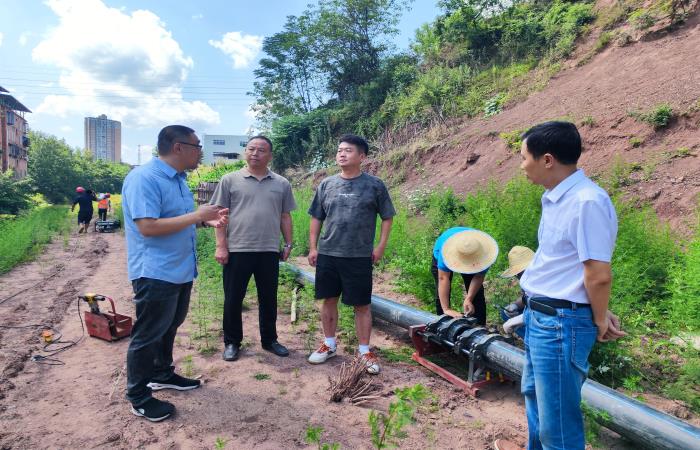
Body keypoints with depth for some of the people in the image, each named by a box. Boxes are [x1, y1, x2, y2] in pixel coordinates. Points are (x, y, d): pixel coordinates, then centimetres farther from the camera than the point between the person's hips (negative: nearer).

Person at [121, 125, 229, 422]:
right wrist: (196, 216, -24)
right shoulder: (143, 178, -20)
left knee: (169, 327, 23)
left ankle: (163, 375, 41)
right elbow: (148, 227, -28)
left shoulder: (178, 178, 10)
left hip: (181, 270, 10)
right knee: (147, 335, 4)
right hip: (155, 273, -9)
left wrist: (207, 220, 2)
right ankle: (139, 398, 20)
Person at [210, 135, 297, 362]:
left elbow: (285, 217, 12)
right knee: (233, 299, 8)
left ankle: (269, 339, 28)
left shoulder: (281, 184, 8)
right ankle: (232, 342, 24)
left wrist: (288, 244, 8)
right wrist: (221, 245, -6)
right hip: (237, 250, -1)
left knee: (269, 299, 12)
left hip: (269, 251, 2)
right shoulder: (230, 180, 2)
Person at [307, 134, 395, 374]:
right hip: (327, 254, 3)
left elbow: (387, 217, 4)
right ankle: (329, 345, 30)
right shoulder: (326, 185, 6)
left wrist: (381, 247, -3)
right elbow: (316, 219, 12)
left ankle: (365, 352, 19)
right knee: (329, 300, 12)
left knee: (362, 305, 4)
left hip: (359, 256, -3)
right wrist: (313, 247, 6)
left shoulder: (374, 185, -2)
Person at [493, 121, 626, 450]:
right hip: (538, 317, 10)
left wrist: (600, 322, -7)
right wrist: (602, 312, 13)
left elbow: (599, 275, -24)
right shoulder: (555, 198, 7)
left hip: (561, 323, -10)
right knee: (534, 394, 29)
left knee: (558, 419, 5)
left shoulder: (587, 202, -24)